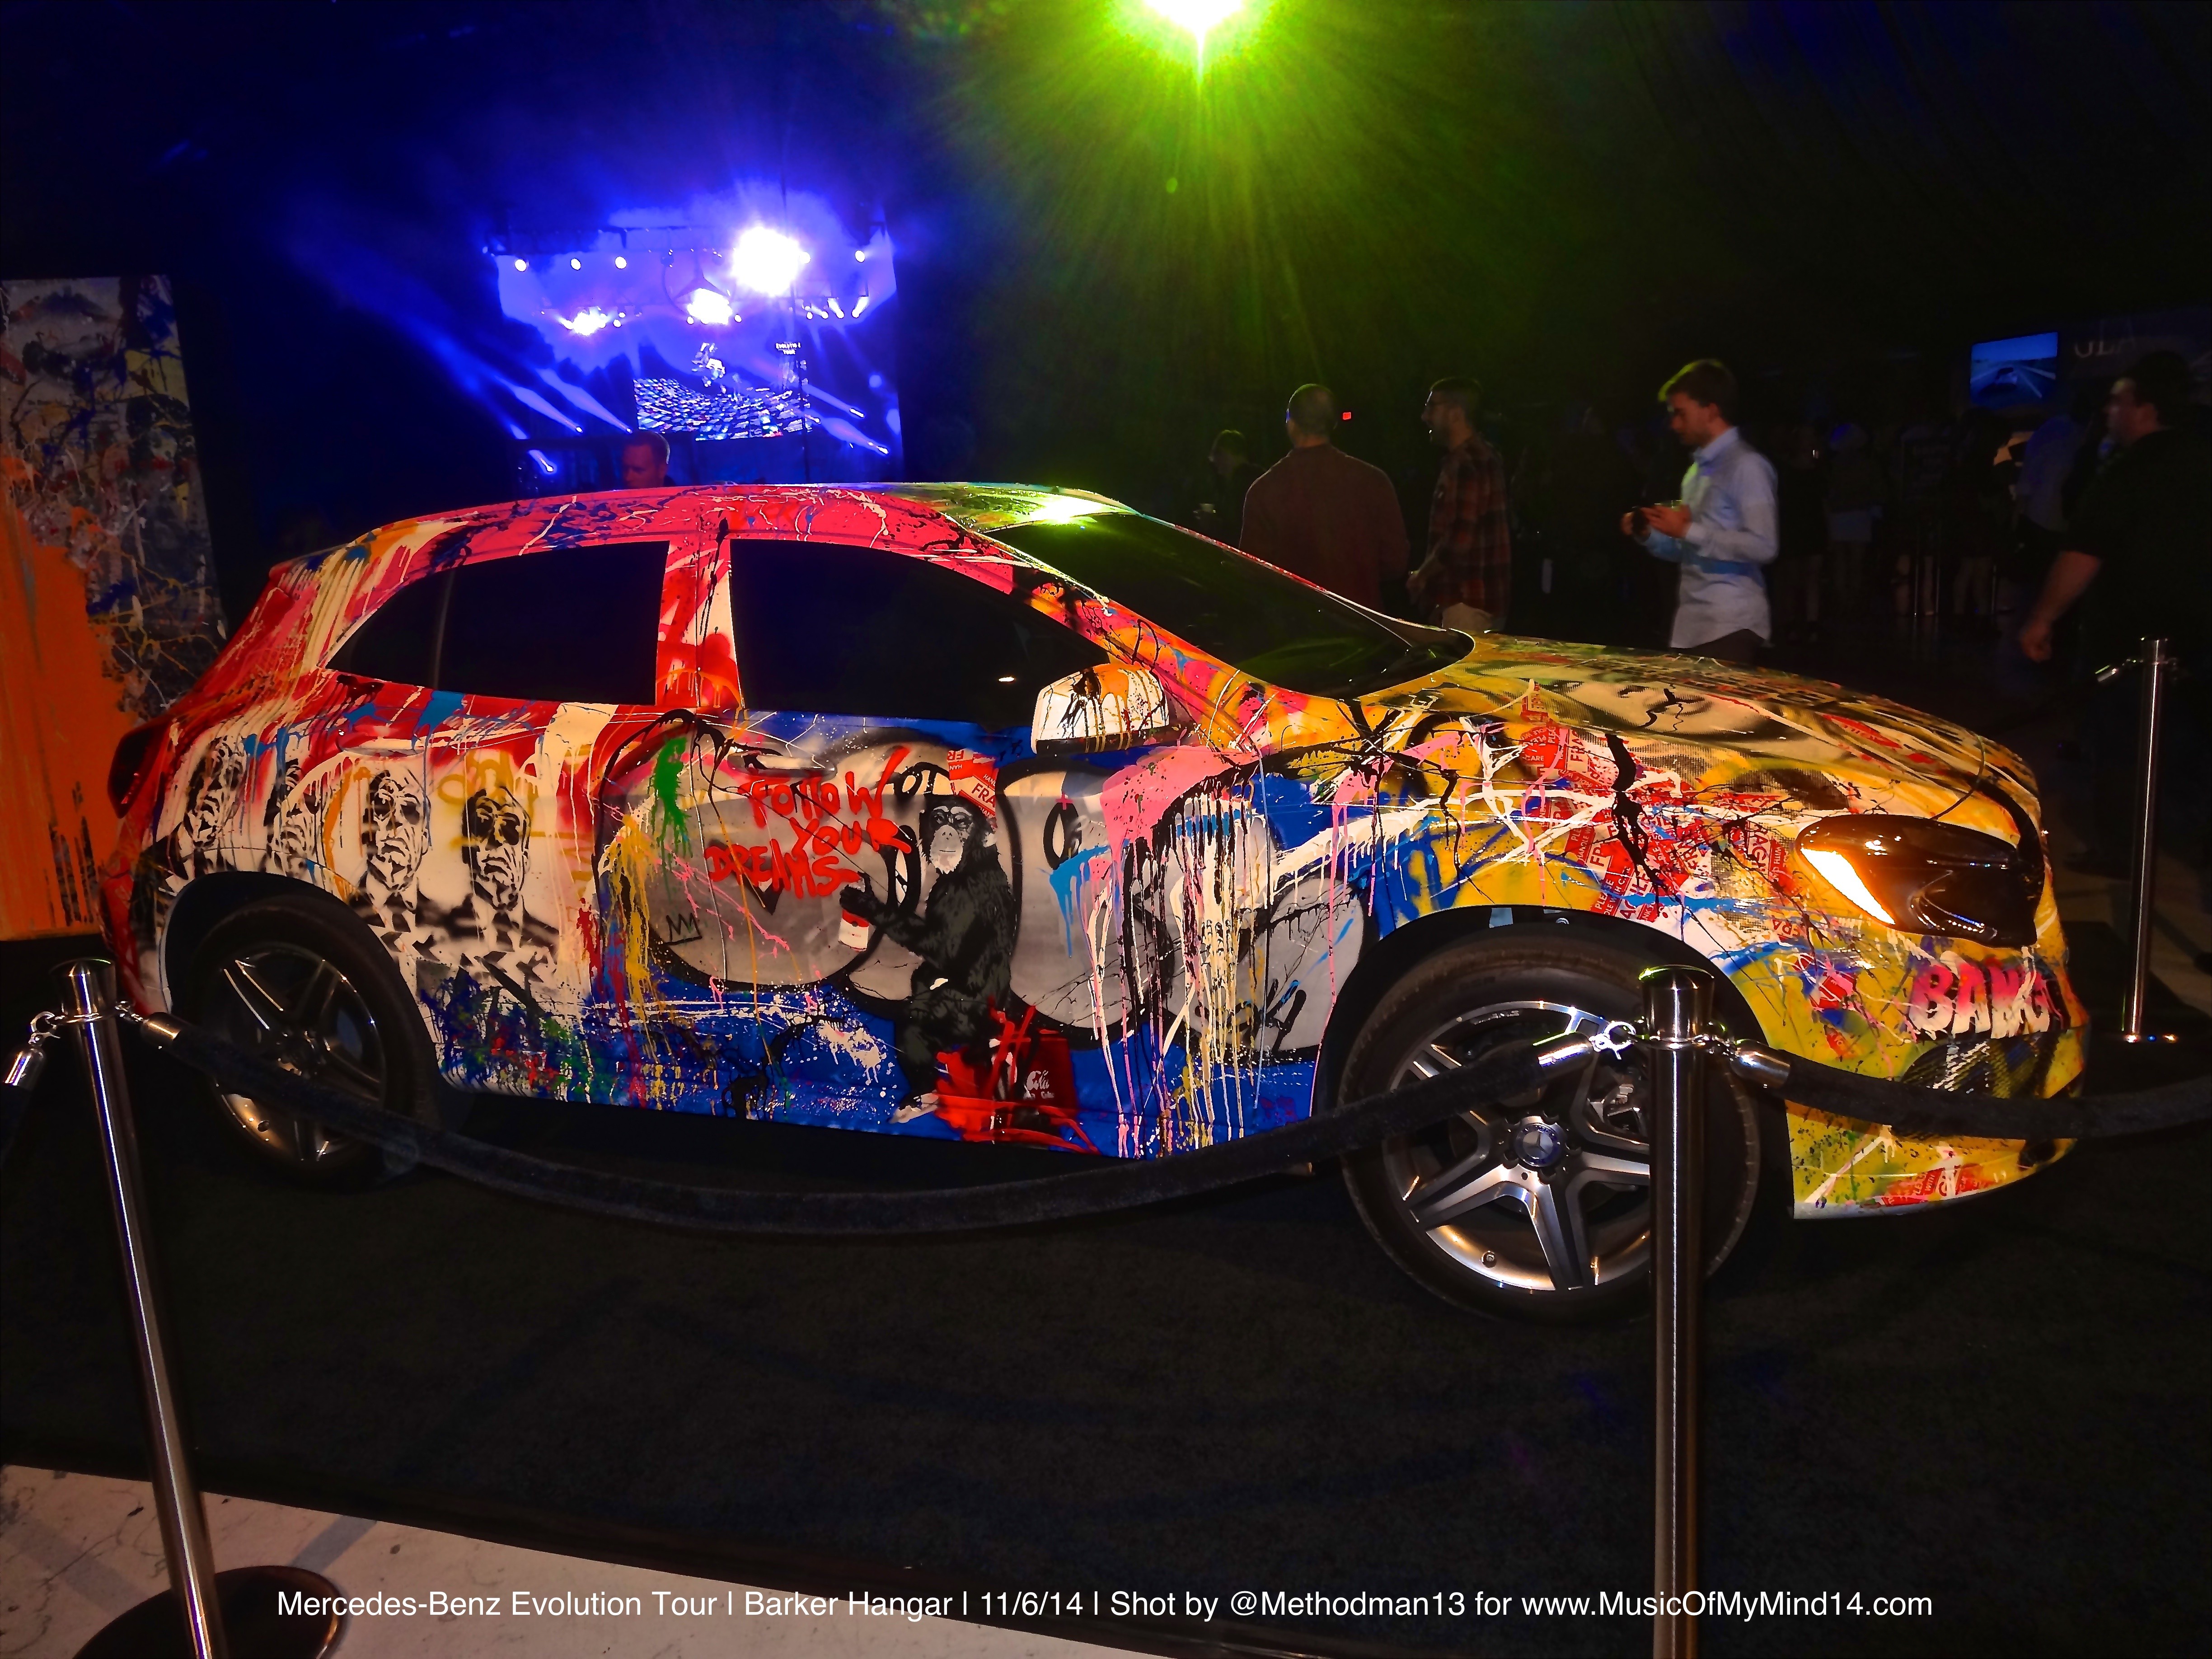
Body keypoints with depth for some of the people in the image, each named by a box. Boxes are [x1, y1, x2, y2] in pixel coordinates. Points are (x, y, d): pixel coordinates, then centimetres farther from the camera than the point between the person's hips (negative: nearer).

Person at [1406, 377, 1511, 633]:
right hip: (1481, 595, 10)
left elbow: (1459, 542, -24)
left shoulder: (1469, 464, -18)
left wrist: (1421, 576, -10)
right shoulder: (1479, 456, 15)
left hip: (1468, 600, -10)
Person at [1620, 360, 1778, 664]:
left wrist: (1688, 531, -15)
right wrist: (1648, 536, 6)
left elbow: (1763, 547, -18)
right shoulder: (1698, 469, 18)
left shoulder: (1746, 465, -7)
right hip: (1689, 627, 7)